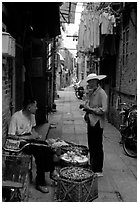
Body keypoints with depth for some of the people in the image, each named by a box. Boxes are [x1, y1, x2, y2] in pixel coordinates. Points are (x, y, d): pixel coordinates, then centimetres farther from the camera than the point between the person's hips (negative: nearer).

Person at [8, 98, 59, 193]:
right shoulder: (16, 117, -17)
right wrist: (28, 137, -22)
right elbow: (11, 136, -18)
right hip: (20, 142, -7)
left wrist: (35, 134, -1)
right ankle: (52, 171, -8)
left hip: (30, 139, 7)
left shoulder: (32, 116, 6)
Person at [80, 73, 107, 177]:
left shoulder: (101, 93, -13)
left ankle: (99, 171, 10)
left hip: (97, 123, -8)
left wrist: (89, 109, -19)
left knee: (98, 147, 0)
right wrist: (85, 107, 1)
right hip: (90, 122, 8)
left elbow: (103, 110, -20)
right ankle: (92, 167, 28)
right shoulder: (90, 93, 12)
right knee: (91, 146, 15)